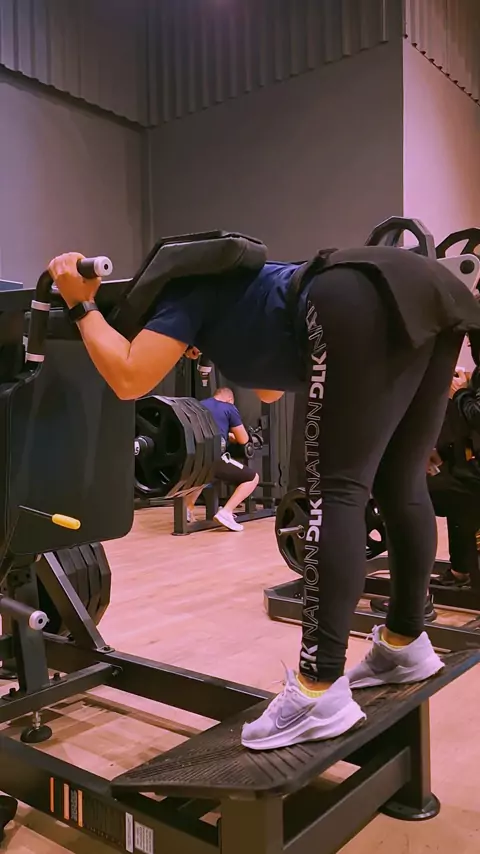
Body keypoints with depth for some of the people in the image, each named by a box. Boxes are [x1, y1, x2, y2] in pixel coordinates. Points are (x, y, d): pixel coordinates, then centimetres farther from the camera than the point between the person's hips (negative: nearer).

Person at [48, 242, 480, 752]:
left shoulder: (187, 292, 17)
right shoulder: (227, 292, 38)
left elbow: (129, 378, 2)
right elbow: (270, 388, 50)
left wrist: (82, 305, 14)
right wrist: (231, 346, 51)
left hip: (363, 303, -9)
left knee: (336, 492, -9)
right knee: (400, 487, 14)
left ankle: (321, 693, -7)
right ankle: (406, 645, 26)